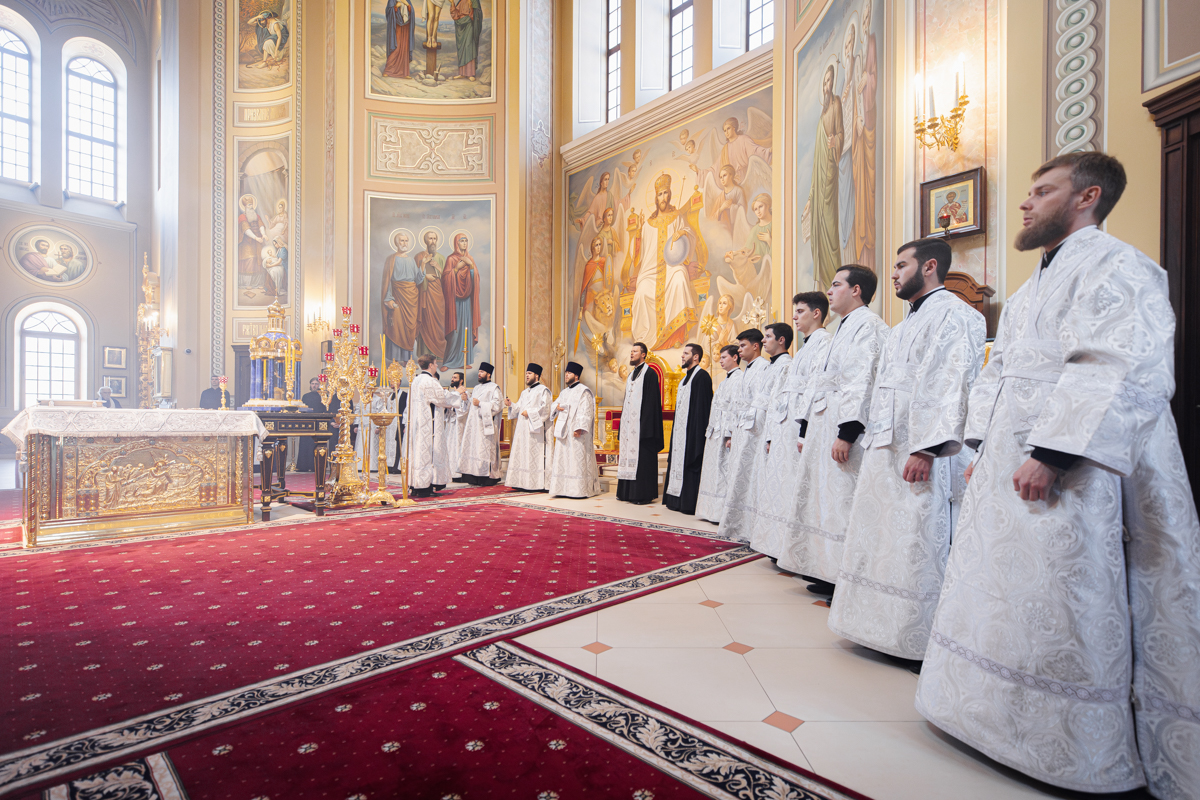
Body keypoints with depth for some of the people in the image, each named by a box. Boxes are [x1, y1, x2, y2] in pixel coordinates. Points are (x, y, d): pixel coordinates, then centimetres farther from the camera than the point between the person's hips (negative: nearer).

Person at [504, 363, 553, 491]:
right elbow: (519, 407, 19)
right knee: (521, 454, 6)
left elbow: (545, 408, -13)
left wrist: (529, 412, -15)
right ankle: (522, 482, 11)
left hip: (535, 428, -8)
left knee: (535, 455, -9)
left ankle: (537, 484, -6)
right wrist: (510, 404, 2)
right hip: (522, 428, 8)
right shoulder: (524, 392, 22)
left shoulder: (543, 390, -3)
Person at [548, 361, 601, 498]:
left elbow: (586, 412, -13)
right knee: (562, 460, 7)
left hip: (576, 432, -8)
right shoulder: (564, 392, 19)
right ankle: (563, 489, 13)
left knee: (577, 459, -8)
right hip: (564, 432, 8)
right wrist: (556, 407, -2)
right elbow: (555, 404, 22)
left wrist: (579, 428, -22)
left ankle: (579, 489, -4)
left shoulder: (583, 391, -6)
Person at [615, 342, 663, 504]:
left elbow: (652, 401, -14)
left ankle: (643, 494, 0)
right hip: (629, 423, 9)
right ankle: (627, 492, 17)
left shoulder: (649, 373, -7)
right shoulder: (631, 375, 19)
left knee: (642, 458, -6)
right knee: (629, 456, 10)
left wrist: (646, 426, -20)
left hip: (641, 424, -9)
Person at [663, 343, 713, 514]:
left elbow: (702, 406, -17)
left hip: (693, 430, -10)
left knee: (691, 466, -6)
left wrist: (699, 434, -21)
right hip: (681, 430, 10)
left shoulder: (701, 376, -11)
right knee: (679, 463, 11)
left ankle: (691, 503, -1)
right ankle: (678, 501, 17)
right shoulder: (685, 378, 18)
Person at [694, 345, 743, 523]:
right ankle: (714, 510, 18)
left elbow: (738, 407, -17)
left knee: (724, 473, -6)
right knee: (714, 472, 11)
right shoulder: (726, 380, 20)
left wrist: (732, 434, -21)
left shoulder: (739, 378, -10)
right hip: (715, 433, 10)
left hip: (726, 433, -10)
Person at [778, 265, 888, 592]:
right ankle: (828, 573, 20)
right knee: (822, 500, 11)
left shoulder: (868, 325, -8)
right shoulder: (843, 329, 23)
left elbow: (863, 382, -19)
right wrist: (806, 429, 18)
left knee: (843, 501, -6)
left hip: (844, 430, -10)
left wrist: (846, 433, -25)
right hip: (822, 428, 10)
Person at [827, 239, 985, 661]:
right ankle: (882, 627, 25)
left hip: (917, 452, -9)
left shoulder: (954, 314, -6)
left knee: (914, 544, -3)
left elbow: (952, 385, -17)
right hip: (883, 449, 10)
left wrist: (926, 448, -24)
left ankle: (917, 639, 10)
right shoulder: (903, 328, 23)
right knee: (878, 539, 13)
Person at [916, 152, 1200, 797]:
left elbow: (1120, 374, -21)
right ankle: (1002, 719, 33)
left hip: (1064, 481, -9)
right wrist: (982, 447, 13)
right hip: (1007, 474, 9)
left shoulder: (1116, 268, -8)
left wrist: (1049, 454, -25)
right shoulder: (1029, 291, 20)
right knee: (1007, 601, 17)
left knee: (1064, 612, 0)